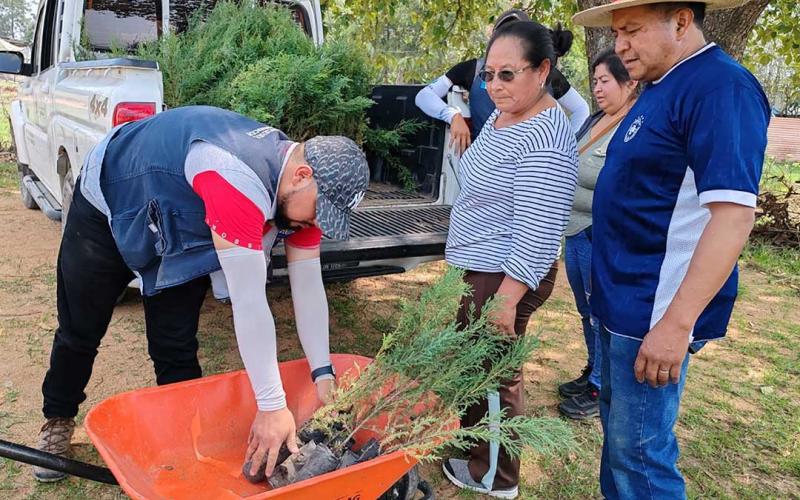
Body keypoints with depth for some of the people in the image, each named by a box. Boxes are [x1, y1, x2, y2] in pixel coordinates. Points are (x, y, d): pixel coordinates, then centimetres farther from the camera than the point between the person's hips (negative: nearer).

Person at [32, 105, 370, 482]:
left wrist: (323, 375, -19)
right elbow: (249, 302, -44)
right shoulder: (241, 182, -44)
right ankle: (58, 422, 37)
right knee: (80, 334, 11)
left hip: (178, 231, 6)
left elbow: (308, 285, -15)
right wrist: (272, 406, -38)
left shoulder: (300, 189, -19)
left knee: (177, 350, 1)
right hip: (106, 211, -5)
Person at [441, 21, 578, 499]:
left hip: (506, 276, -10)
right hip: (481, 268, 10)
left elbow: (536, 234, -27)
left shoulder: (543, 141, -25)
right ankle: (476, 442, 45)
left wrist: (506, 299, -24)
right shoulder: (503, 115, 6)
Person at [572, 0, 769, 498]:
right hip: (623, 301, 10)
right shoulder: (662, 87, 13)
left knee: (638, 453, 2)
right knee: (617, 432, 21)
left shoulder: (720, 87, -17)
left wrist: (676, 323, -26)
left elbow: (733, 214, -24)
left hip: (654, 312, -9)